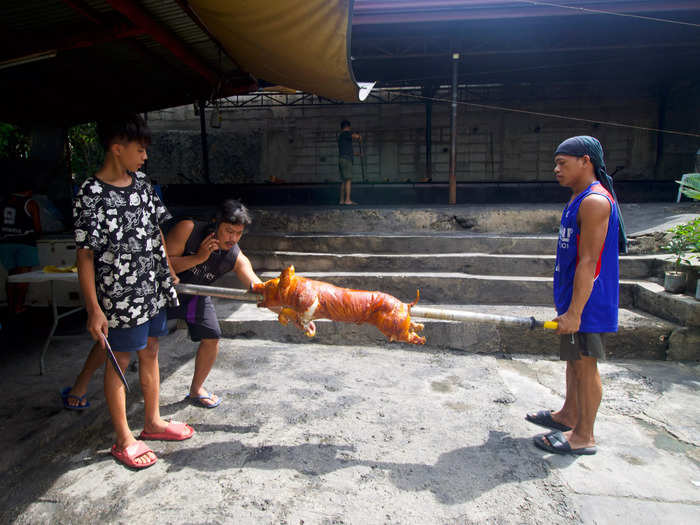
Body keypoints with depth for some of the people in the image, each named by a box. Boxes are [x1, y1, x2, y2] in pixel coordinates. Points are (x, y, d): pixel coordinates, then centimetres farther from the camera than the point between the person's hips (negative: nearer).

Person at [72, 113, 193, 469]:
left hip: (154, 288, 7)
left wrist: (169, 271, 19)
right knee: (120, 362, 7)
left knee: (150, 351, 17)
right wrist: (94, 311, -16)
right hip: (120, 296, -7)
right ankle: (124, 440, 24)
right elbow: (85, 257, -14)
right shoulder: (90, 195, -15)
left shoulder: (141, 183, 5)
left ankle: (153, 422, 35)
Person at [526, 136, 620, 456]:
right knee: (573, 360, 19)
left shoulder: (595, 201, -19)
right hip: (574, 297, 10)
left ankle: (584, 436, 14)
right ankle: (569, 415, 35)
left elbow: (588, 262, -24)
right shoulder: (580, 198, 14)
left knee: (585, 364, 0)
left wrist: (574, 312, -24)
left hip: (586, 301, -10)